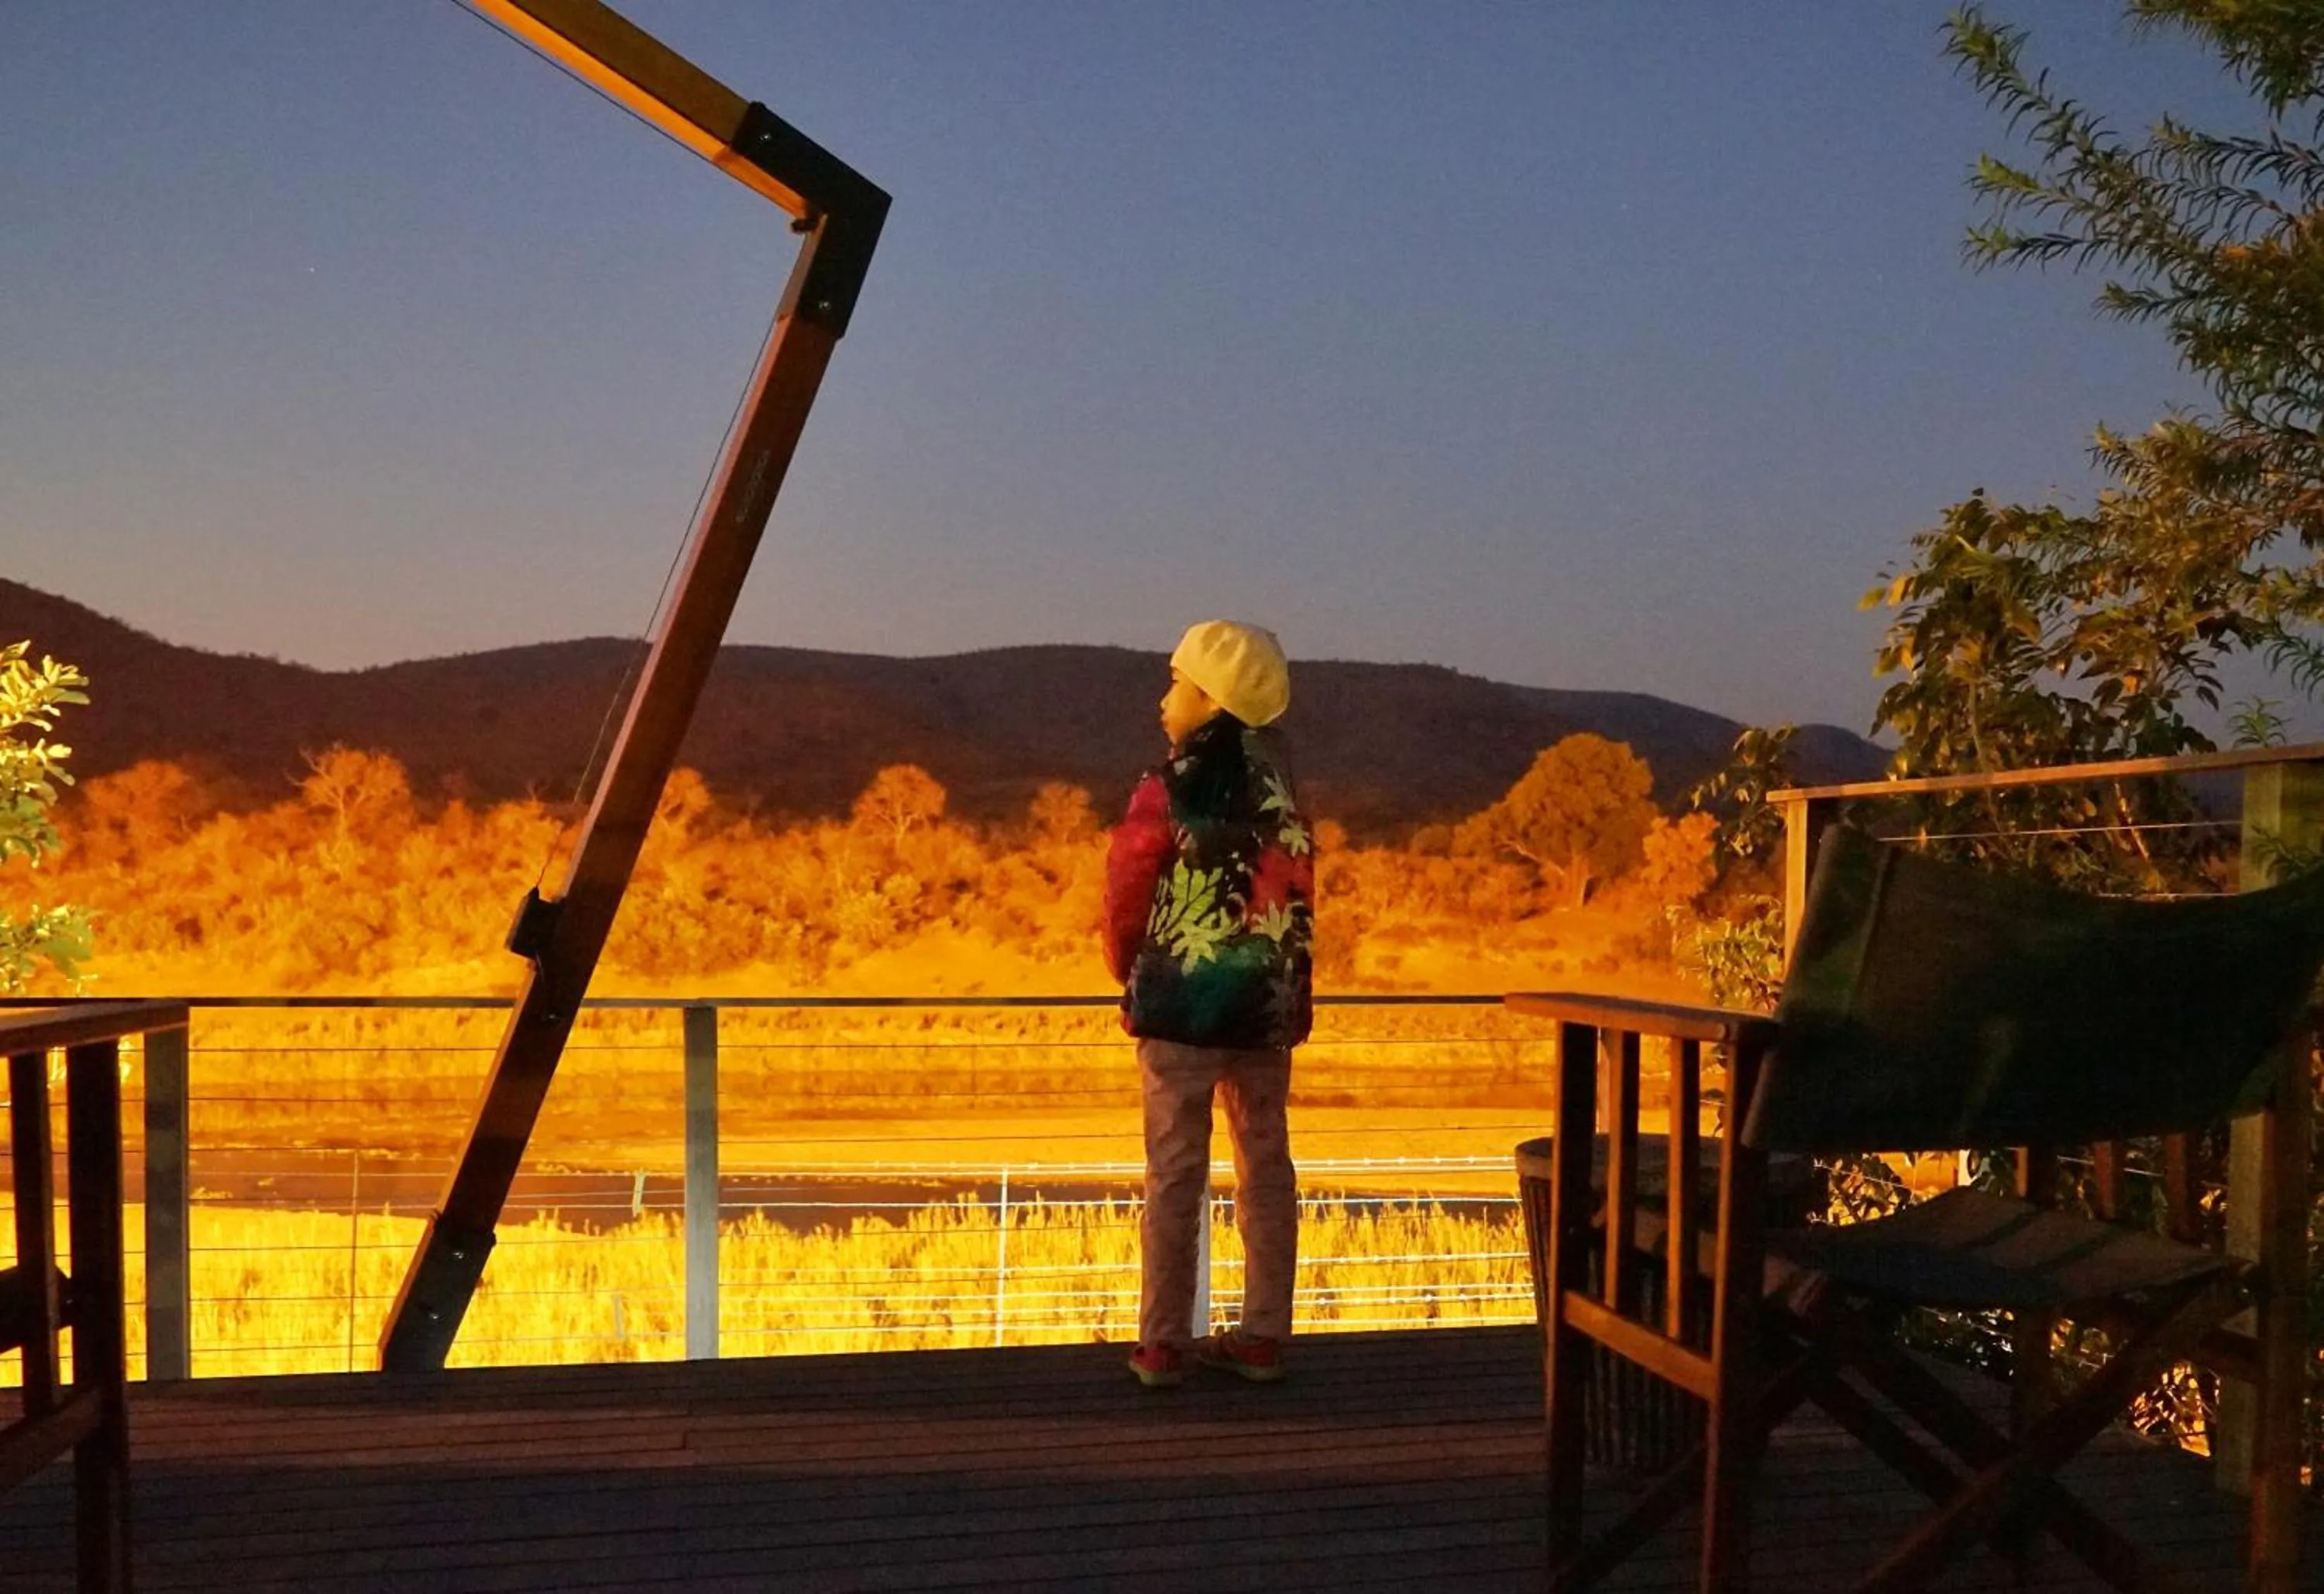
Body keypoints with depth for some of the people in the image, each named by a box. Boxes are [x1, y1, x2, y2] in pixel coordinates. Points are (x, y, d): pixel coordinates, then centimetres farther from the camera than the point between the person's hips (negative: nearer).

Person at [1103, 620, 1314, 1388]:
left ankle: (1163, 1343, 8)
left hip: (1182, 1007, -4)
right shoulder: (1277, 787, 2)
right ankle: (1263, 1334, 17)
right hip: (1269, 1007, 4)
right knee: (1267, 1168, 10)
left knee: (1175, 1175, 3)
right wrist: (1288, 988, 11)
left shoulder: (1166, 791, -10)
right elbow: (1298, 893, 3)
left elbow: (1126, 900, -3)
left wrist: (1131, 974, 15)